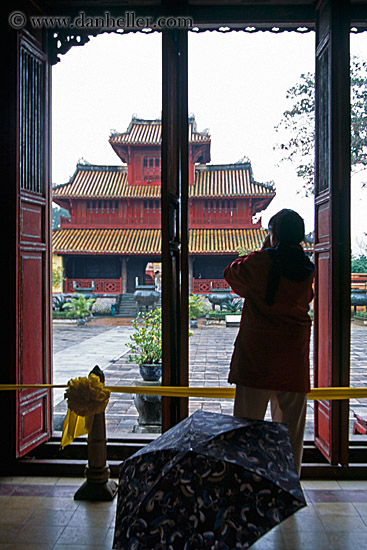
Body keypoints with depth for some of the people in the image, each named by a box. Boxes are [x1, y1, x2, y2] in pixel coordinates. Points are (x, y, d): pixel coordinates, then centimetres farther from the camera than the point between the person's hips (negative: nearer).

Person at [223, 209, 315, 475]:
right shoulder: (308, 269, 3)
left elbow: (231, 272, 11)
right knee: (291, 433, 12)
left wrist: (264, 249, 15)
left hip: (256, 359, -3)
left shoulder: (260, 262, -8)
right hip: (294, 363, 4)